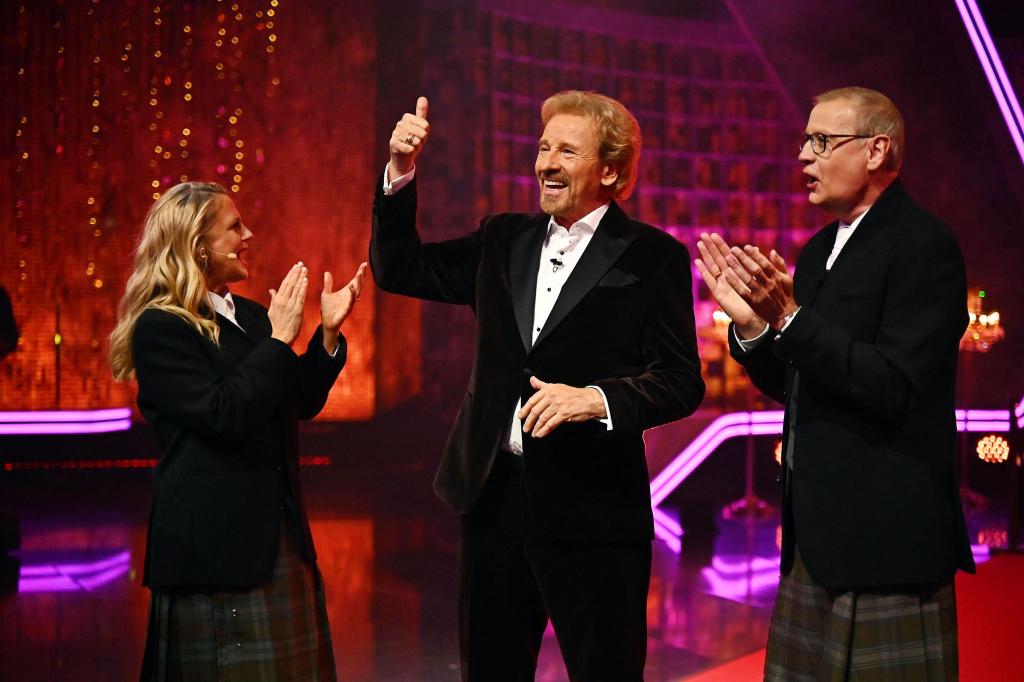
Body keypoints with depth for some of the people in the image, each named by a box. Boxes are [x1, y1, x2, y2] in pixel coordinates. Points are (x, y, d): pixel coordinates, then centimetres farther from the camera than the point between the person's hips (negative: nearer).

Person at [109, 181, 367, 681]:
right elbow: (224, 415, -23)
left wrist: (328, 333, 0)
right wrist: (279, 338, -19)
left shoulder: (250, 315, 10)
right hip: (215, 541, -8)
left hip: (280, 534, 8)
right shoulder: (161, 328, -13)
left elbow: (302, 403, 12)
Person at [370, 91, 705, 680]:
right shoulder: (504, 240, 12)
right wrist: (401, 172, 1)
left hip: (593, 506, -5)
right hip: (495, 495, 5)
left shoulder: (652, 256, -4)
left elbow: (682, 382, -8)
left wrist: (595, 398, -24)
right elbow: (399, 269, 12)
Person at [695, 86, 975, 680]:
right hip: (816, 534, 8)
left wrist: (789, 317, -25)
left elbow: (894, 390, -21)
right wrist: (751, 322, -1)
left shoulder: (923, 244, -12)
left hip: (883, 541, -8)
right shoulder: (822, 249, 14)